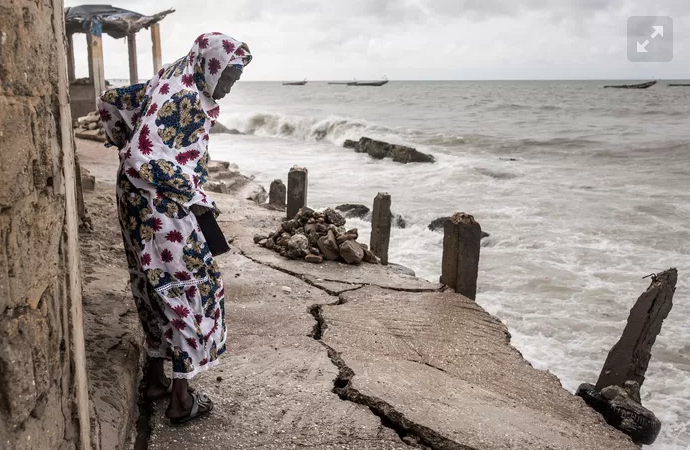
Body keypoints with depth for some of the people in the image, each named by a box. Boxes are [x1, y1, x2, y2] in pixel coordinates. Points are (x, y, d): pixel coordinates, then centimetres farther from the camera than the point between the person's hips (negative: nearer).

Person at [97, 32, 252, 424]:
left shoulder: (167, 84, 8)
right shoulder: (184, 98, -22)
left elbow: (110, 101, 21)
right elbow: (143, 162, -29)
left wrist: (127, 145, 23)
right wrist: (194, 196, -18)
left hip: (141, 208, 10)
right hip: (162, 211, -10)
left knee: (159, 291, 19)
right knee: (191, 291, 2)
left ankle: (157, 380, 33)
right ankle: (182, 399, 13)